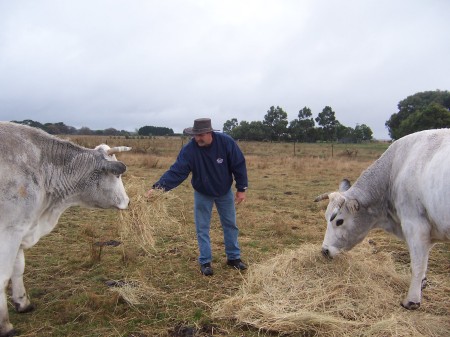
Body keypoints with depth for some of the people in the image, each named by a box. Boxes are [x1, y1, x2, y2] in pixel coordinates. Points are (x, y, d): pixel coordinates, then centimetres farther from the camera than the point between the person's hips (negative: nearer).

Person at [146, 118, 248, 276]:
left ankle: (234, 257, 28)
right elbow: (176, 171, -32)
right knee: (202, 228, 3)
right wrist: (159, 186, -47)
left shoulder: (226, 142, -26)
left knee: (230, 225, 11)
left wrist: (241, 189, -13)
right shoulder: (189, 150, -27)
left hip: (225, 192, 1)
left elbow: (239, 165, -16)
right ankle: (205, 262, 17)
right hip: (202, 194, -1)